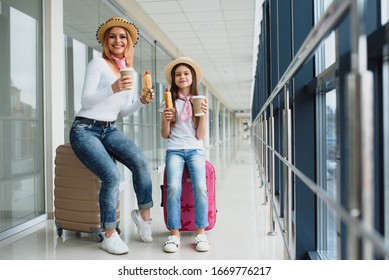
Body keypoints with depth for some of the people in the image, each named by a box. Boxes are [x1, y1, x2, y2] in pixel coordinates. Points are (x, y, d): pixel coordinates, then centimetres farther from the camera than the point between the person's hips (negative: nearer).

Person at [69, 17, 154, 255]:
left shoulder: (130, 72, 13)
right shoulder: (98, 64, -5)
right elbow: (86, 101, -14)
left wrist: (142, 102, -2)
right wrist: (113, 88, -30)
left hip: (110, 130, 5)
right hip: (85, 130, -5)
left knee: (141, 161, -24)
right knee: (112, 175, -27)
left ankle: (144, 213, -6)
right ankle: (109, 235, -12)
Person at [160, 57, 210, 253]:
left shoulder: (199, 102, 10)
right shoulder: (168, 102, 8)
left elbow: (200, 136, 5)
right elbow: (165, 135, 9)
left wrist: (203, 115, -8)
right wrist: (166, 120, -10)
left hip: (195, 150, 1)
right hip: (174, 150, 0)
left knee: (200, 187, -24)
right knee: (173, 187, -26)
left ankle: (201, 233, -13)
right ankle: (174, 234, -17)